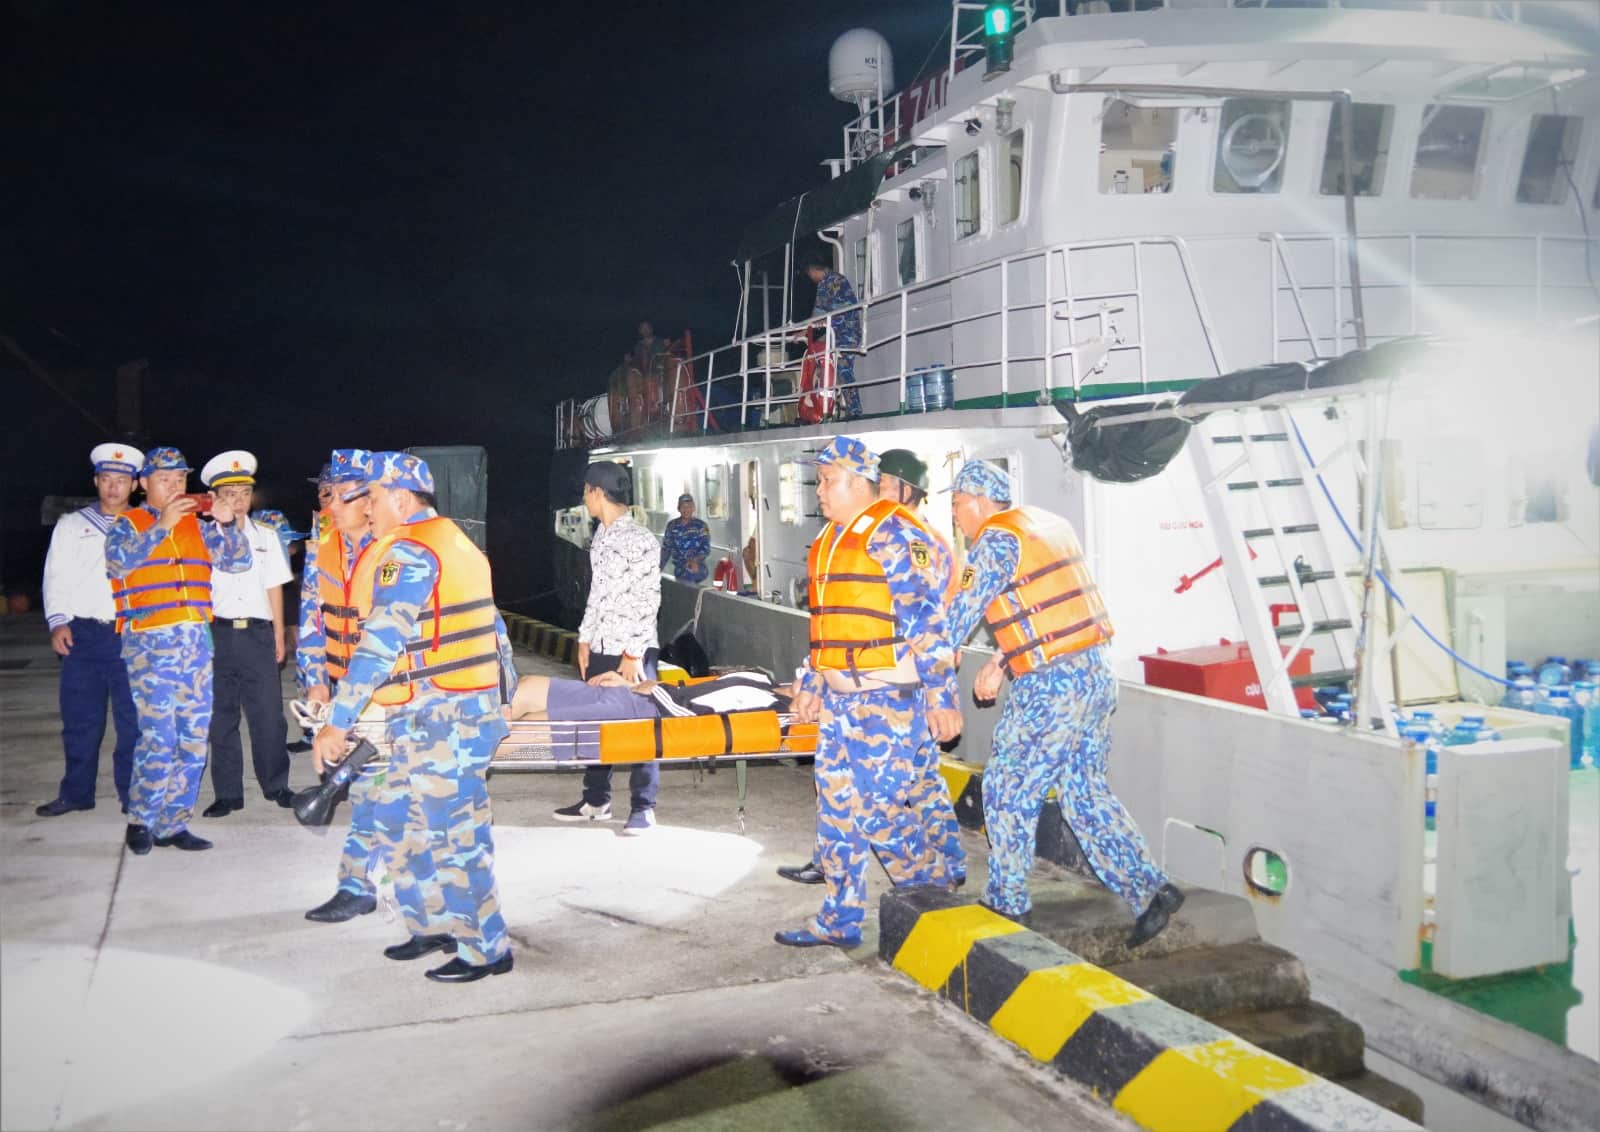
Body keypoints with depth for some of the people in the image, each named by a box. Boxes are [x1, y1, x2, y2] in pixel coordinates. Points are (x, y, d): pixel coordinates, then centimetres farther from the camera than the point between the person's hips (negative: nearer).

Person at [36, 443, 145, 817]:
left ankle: (132, 793, 8)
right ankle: (76, 793, 15)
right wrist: (58, 622, -4)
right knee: (80, 718, 4)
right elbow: (57, 576, 9)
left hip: (130, 635, -1)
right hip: (82, 634, 1)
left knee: (133, 718, -1)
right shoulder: (71, 525, 14)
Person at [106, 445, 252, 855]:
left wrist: (228, 524, -8)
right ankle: (140, 821, 7)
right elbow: (120, 559, -16)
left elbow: (238, 561, 9)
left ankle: (173, 824, 14)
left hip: (196, 640, 5)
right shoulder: (127, 523, 4)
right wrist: (162, 525, -23)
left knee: (194, 738, 5)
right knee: (159, 737, -10)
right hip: (150, 642, -5)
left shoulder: (196, 526, 15)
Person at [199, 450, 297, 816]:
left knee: (269, 713, -1)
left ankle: (276, 785, 12)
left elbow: (274, 588, 11)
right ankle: (227, 793, 12)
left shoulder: (266, 536, 12)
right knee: (221, 716, 4)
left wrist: (279, 636, 8)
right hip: (218, 634, -1)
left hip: (257, 633, 1)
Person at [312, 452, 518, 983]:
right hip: (476, 701, 10)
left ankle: (487, 949, 6)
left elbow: (379, 645, -20)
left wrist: (338, 722, -18)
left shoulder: (408, 554, -14)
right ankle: (436, 924, 27)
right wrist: (507, 691, 27)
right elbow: (492, 626, 21)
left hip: (435, 717, -10)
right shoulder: (456, 543, 16)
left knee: (452, 830, -2)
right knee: (401, 823, 18)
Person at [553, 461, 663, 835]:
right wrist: (585, 639, 16)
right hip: (599, 647, 8)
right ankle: (596, 800, 24)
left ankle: (643, 808, 6)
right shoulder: (599, 537, 13)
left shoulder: (640, 540, -13)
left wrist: (633, 652, -16)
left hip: (633, 650, -8)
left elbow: (647, 601, -15)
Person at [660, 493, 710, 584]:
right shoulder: (672, 525, 8)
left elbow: (706, 549, -11)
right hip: (679, 572, 4)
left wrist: (696, 560, -31)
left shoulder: (700, 526, -3)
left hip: (696, 572, -4)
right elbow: (666, 548, 13)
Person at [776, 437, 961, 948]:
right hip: (842, 698, 9)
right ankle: (839, 921, 21)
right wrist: (812, 685, 23)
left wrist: (941, 696, -20)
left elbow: (925, 620, -18)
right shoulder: (830, 541, 16)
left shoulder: (894, 535, -13)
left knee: (876, 807, -7)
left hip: (887, 699, -9)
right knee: (837, 808, 11)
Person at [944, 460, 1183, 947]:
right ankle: (1149, 889, 11)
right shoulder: (1050, 525, 14)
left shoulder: (996, 540, -12)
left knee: (1007, 792, 7)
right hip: (1096, 674, 9)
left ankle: (1007, 902, 18)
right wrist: (1002, 661, 20)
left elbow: (961, 614, -11)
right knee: (1086, 791, 16)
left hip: (1049, 689, -9)